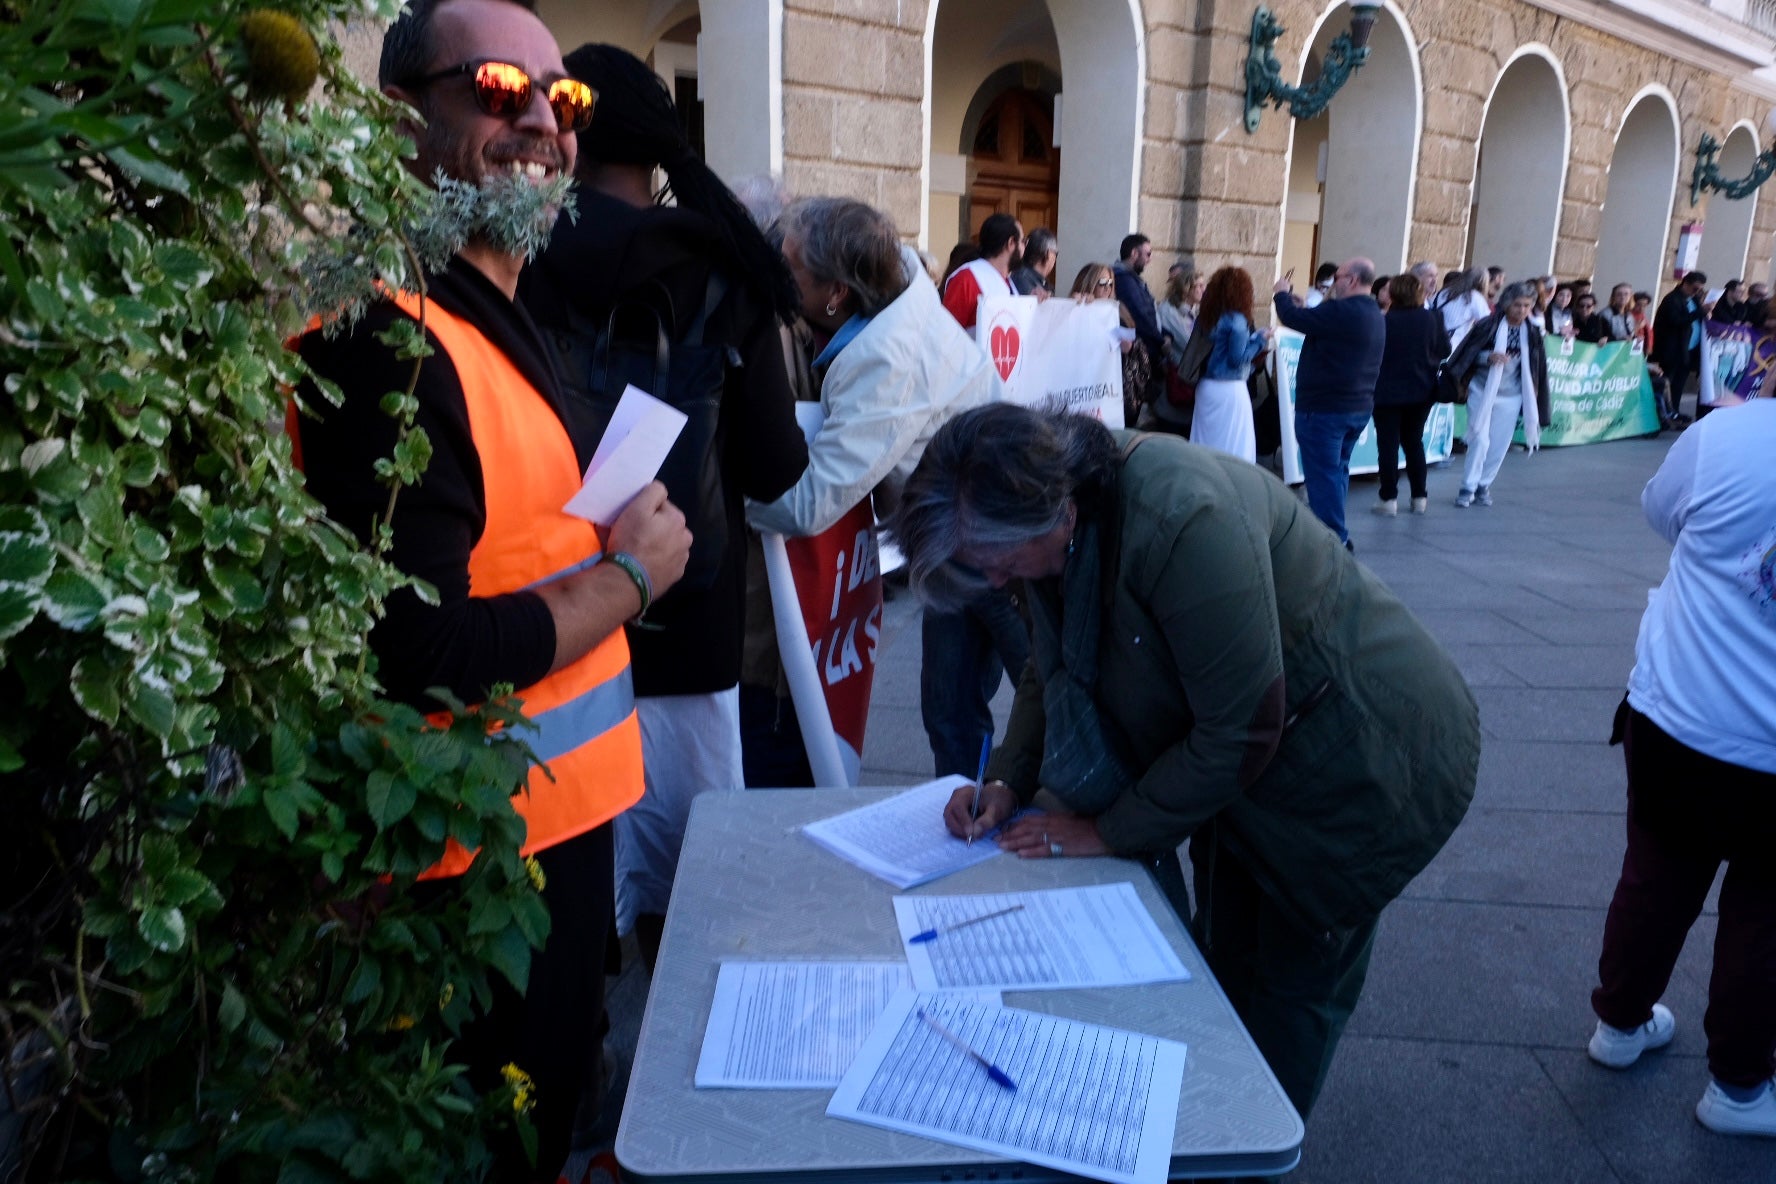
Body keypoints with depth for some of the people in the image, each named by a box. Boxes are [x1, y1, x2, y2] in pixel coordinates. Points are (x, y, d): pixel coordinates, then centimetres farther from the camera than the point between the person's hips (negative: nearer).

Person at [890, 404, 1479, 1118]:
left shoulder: (1183, 523, -38)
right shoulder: (1060, 511, -11)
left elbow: (1239, 736, -30)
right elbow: (1052, 666, 6)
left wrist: (1111, 831, -18)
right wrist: (1008, 778, -7)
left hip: (1368, 759, -7)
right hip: (1248, 756, 8)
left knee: (1295, 986, 10)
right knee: (1223, 961, 20)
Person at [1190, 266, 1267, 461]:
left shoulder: (1208, 316, 7)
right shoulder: (1236, 320, -15)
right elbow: (1237, 358, -17)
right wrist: (1260, 341, -5)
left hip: (1206, 386, 7)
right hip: (1229, 389, -7)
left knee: (1205, 444, 12)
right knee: (1233, 446, 0)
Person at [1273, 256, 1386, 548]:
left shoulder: (1342, 311, -19)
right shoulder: (1375, 315, 13)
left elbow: (1293, 318, -16)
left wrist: (1282, 293, 3)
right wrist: (1301, 307, 15)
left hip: (1325, 406, -10)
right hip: (1359, 406, 10)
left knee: (1323, 473, -5)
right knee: (1337, 470, 18)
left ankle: (1332, 539, -5)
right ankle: (1337, 535, 24)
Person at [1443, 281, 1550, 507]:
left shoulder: (1532, 333, 3)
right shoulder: (1489, 325, -9)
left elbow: (1537, 368, 11)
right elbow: (1468, 353, -10)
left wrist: (1532, 397, 10)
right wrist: (1489, 357, -28)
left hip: (1511, 396, 4)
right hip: (1483, 391, -3)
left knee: (1499, 444, 5)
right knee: (1480, 439, -9)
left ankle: (1484, 486, 18)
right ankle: (1468, 488, -1)